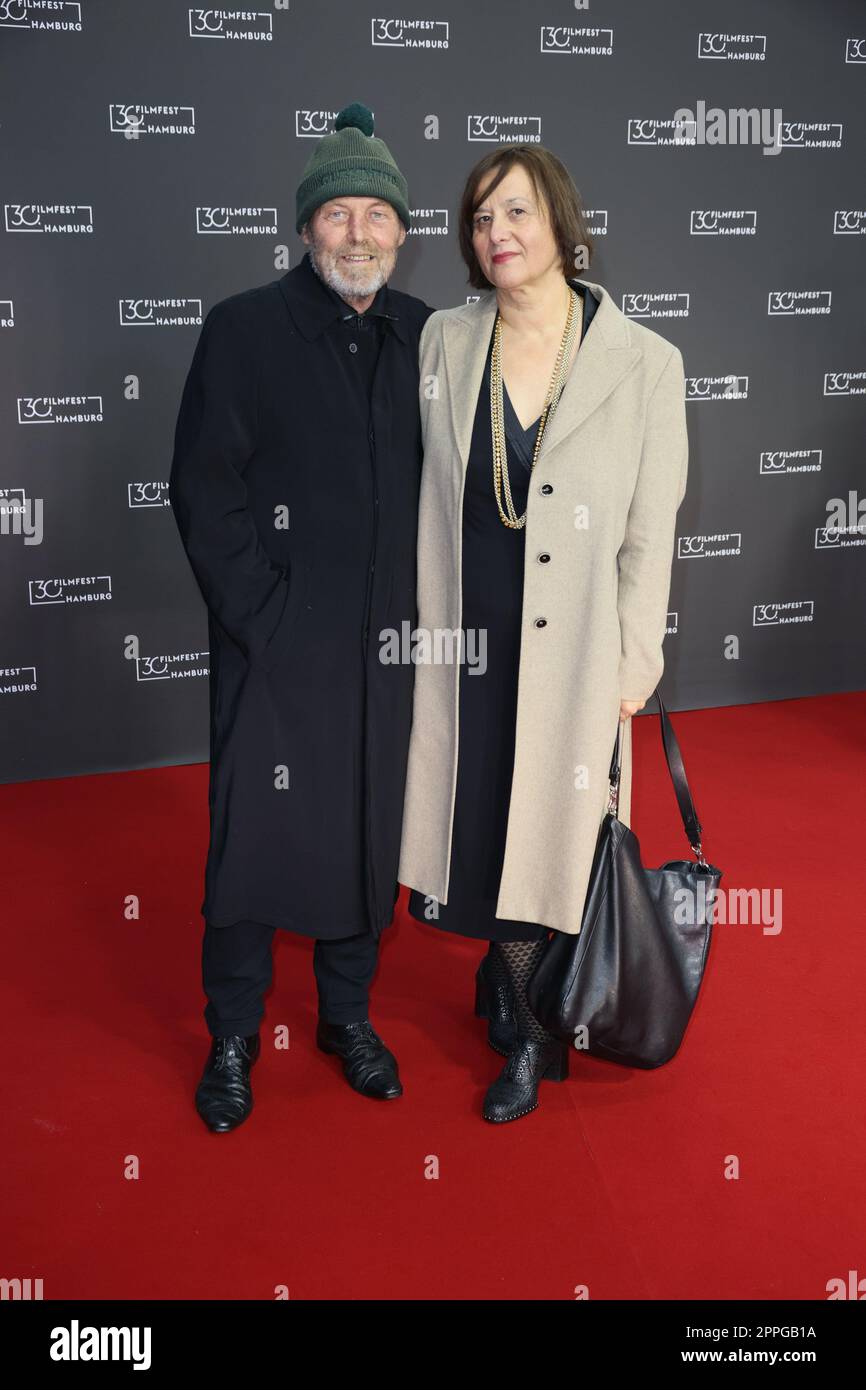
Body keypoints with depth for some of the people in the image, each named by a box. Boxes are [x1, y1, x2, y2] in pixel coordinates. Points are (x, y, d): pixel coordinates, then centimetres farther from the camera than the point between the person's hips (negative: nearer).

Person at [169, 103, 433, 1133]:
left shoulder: (423, 337, 7)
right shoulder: (243, 329, -3)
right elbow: (203, 488, -6)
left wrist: (422, 604, 2)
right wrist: (259, 613, -11)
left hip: (385, 640, 4)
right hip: (274, 642, -3)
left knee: (368, 828, 12)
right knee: (253, 832, 3)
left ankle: (348, 1013, 32)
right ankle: (232, 1038, 22)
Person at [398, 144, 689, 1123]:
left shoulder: (643, 361, -9)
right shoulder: (444, 343, 0)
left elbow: (650, 532, -5)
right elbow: (427, 495, 7)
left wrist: (635, 665, -4)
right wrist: (419, 626, 6)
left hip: (573, 647, -2)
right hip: (463, 636, 3)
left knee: (547, 828, 10)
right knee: (478, 818, 13)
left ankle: (529, 1031, 33)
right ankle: (512, 978, 41)